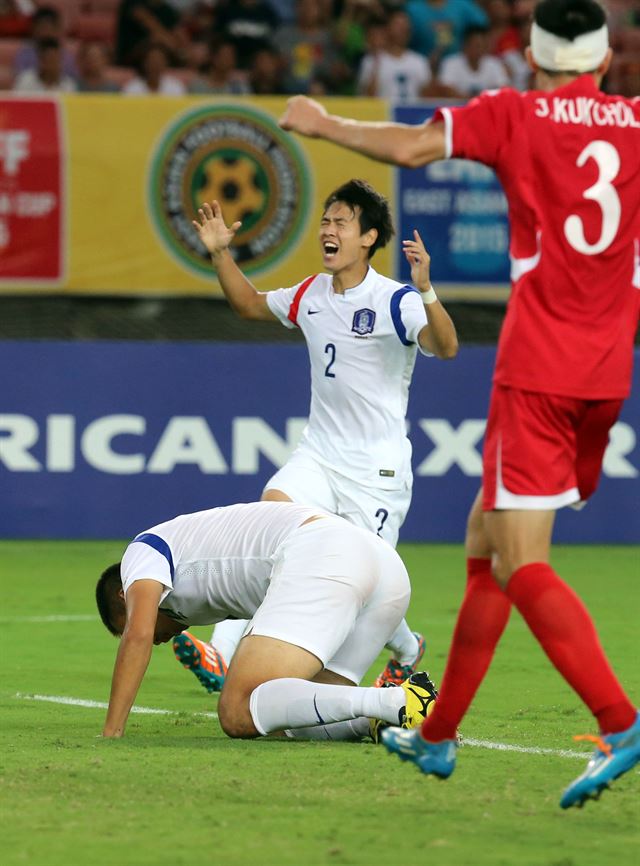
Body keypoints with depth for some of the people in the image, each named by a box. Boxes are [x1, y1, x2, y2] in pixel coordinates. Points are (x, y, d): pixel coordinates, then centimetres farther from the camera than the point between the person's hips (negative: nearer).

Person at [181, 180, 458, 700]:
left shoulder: (395, 302, -13)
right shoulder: (311, 295, 9)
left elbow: (445, 347, -29)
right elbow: (251, 305, 28)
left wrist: (425, 290, -43)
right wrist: (221, 255, 15)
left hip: (377, 470, -6)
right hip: (318, 456, 6)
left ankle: (406, 651, 30)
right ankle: (222, 657, -30)